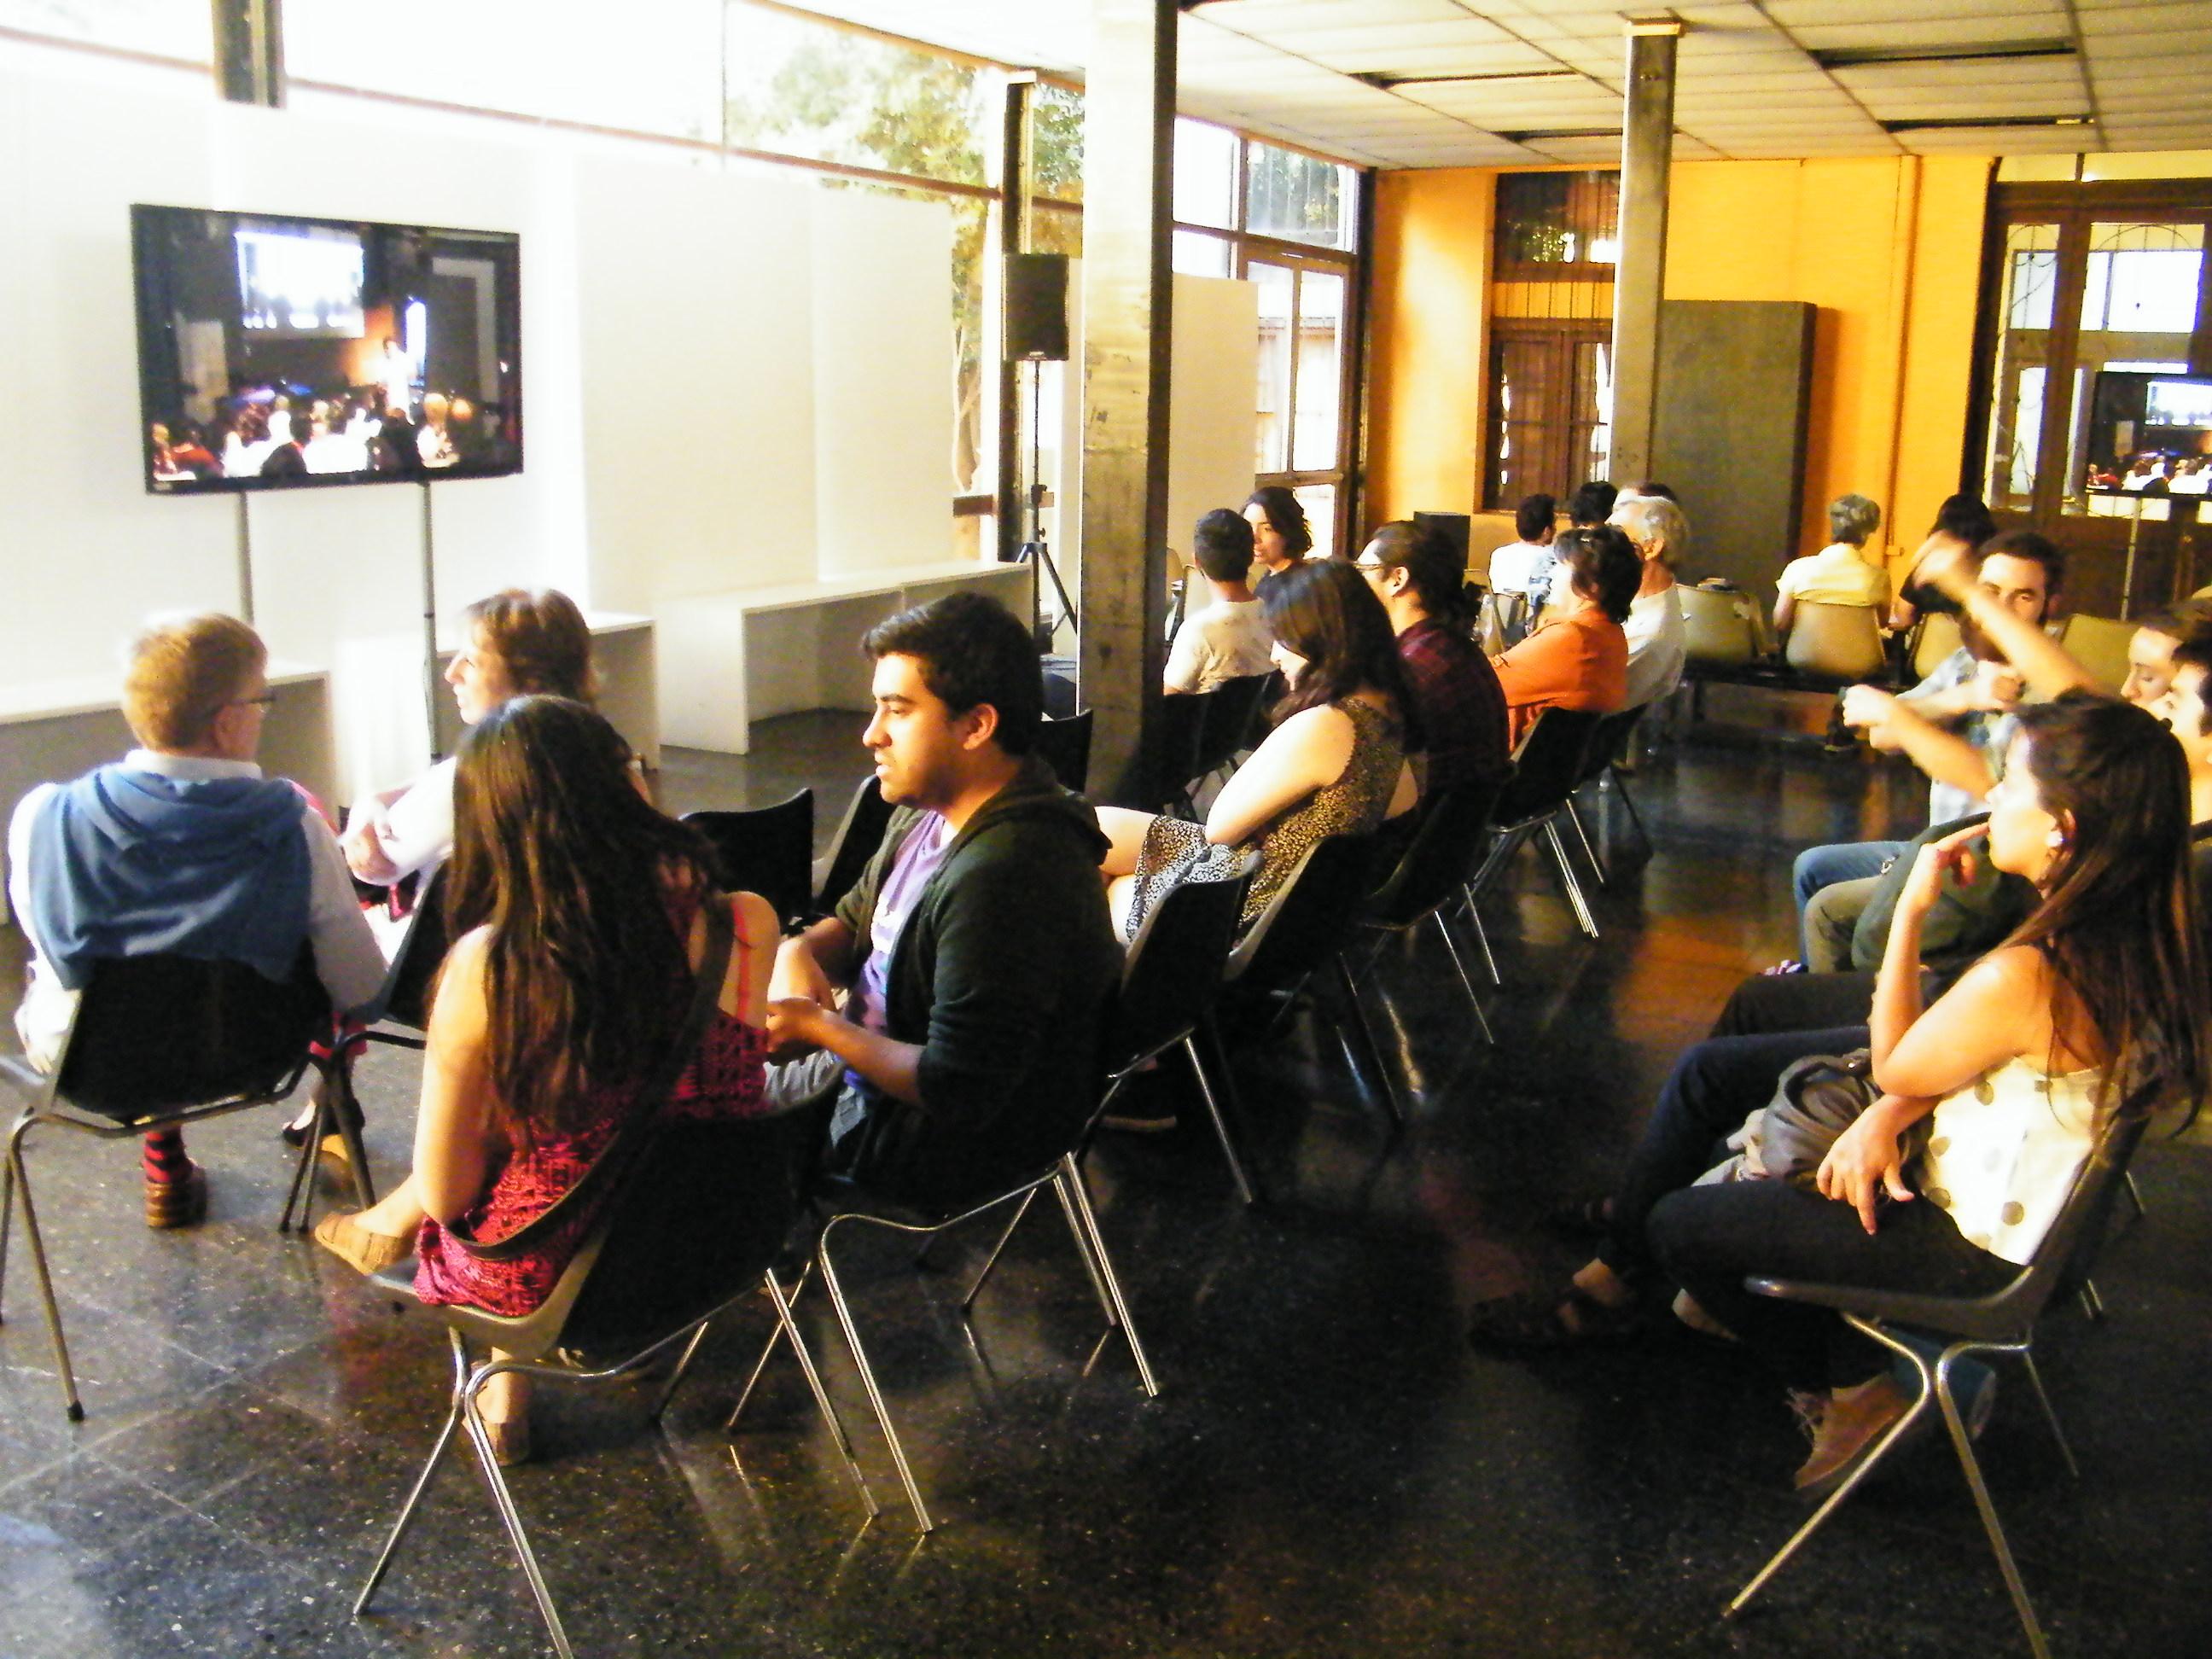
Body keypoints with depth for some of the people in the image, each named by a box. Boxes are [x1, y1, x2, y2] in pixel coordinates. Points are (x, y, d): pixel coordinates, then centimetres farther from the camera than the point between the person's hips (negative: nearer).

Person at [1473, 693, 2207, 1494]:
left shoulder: (2026, 978, -37)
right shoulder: (2121, 926, -9)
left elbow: (1896, 1069, -16)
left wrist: (1912, 909, -15)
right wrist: (1886, 1116, -14)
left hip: (1973, 1243, -9)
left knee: (1679, 1227, -1)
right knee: (1710, 1069, 13)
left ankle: (1851, 1392, 23)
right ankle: (1615, 1277, 30)